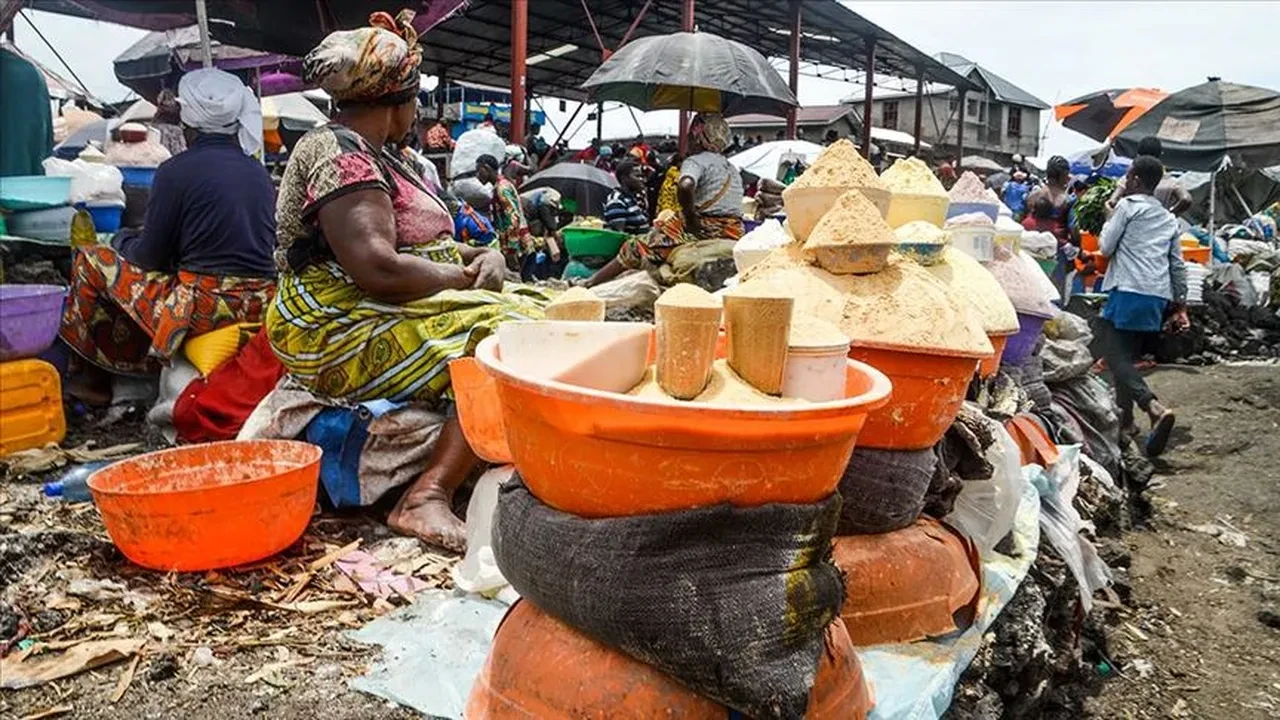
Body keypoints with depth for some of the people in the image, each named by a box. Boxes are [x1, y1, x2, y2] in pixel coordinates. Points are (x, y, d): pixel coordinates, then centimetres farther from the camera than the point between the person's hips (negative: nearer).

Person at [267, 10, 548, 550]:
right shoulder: (340, 153, -13)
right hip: (344, 335, -10)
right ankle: (426, 497, -27)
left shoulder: (373, 155, 18)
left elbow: (423, 245, 20)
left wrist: (485, 256, 0)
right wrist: (465, 277, -11)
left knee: (540, 318, 3)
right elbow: (378, 270, -26)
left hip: (393, 318, 10)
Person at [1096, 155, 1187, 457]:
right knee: (1128, 356, 16)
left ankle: (1155, 408, -30)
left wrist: (1108, 220, 17)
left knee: (1117, 356, -11)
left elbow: (1105, 247, 0)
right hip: (1158, 297, 7)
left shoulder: (1128, 205, -1)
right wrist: (1180, 304, 20)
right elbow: (1178, 265, 18)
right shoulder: (1169, 218, 20)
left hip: (1129, 292, -7)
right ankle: (1124, 417, 18)